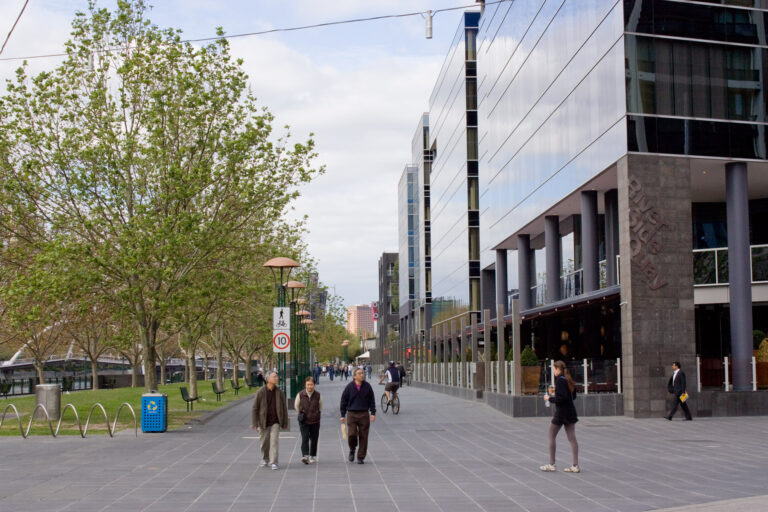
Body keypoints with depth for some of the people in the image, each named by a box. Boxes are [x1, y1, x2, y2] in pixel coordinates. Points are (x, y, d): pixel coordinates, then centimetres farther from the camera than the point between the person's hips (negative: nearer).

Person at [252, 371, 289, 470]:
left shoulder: (280, 392, -2)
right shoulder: (260, 392, -7)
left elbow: (284, 409, 4)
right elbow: (255, 408, -4)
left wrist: (285, 423, 3)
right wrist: (255, 424, -7)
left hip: (275, 422, 0)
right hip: (263, 423, 0)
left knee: (274, 442, -9)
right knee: (264, 443, 11)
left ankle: (274, 463, -7)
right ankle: (265, 460, 33)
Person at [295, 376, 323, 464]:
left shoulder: (318, 395, -4)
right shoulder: (300, 395, -5)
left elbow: (320, 407, 14)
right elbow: (296, 406, 12)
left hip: (315, 421, 1)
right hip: (304, 421, -1)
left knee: (314, 439, 8)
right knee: (305, 438, -13)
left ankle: (313, 456, 20)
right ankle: (305, 456, -20)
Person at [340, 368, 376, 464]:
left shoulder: (367, 386, 3)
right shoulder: (349, 387, -1)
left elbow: (372, 401, 10)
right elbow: (343, 401, 5)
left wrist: (373, 413, 1)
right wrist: (343, 415, 4)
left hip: (364, 414, 1)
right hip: (352, 414, -1)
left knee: (363, 437, 0)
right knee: (352, 434, -13)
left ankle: (361, 457, 12)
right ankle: (352, 450, 17)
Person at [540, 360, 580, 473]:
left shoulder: (560, 380, -15)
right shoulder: (569, 380, 11)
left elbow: (562, 398, -22)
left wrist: (550, 398, -10)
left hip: (561, 413, -8)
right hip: (571, 412, 8)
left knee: (551, 436, 6)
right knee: (572, 438, 5)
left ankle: (552, 464, 9)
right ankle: (575, 466, 2)